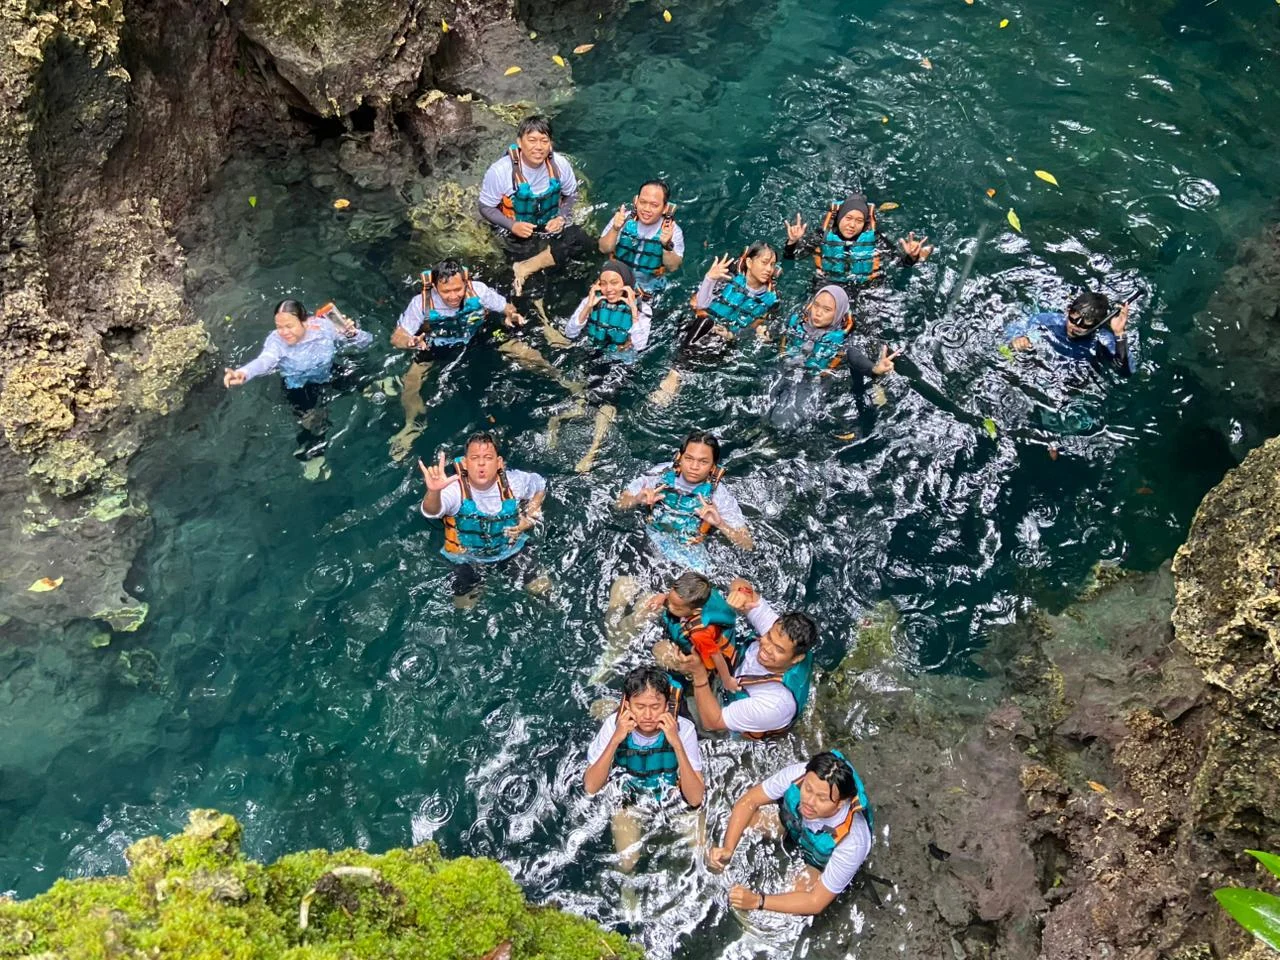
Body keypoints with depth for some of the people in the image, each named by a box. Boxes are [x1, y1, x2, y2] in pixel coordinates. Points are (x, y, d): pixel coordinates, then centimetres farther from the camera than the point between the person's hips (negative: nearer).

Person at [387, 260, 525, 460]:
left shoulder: (478, 290, -25)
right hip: (434, 352, 0)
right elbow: (396, 337, -19)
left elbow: (507, 308, -8)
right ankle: (413, 426, 8)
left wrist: (511, 316, -33)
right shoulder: (421, 303, -26)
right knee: (411, 385, -15)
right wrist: (410, 342, -43)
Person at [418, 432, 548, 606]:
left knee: (540, 587, 4)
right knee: (464, 606, 0)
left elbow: (540, 485, 3)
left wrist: (530, 517, -9)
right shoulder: (455, 488, -32)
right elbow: (432, 512, -54)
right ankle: (477, 584, 31)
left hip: (511, 549, 2)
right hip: (467, 557, -2)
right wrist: (433, 492, -76)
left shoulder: (513, 482, -21)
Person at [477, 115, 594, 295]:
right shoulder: (500, 171, -21)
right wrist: (513, 226, -25)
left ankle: (525, 268, -15)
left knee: (583, 241, -20)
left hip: (551, 225, 5)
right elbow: (486, 208, -9)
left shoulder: (560, 164, -13)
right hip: (517, 231, -5)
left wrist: (562, 217, -13)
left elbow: (571, 195, 6)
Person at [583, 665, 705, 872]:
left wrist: (677, 744, -38)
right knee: (628, 865, -14)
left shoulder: (683, 729, -25)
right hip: (629, 803, 0)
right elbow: (591, 787, -22)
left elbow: (695, 799, -28)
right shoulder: (614, 724, -22)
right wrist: (615, 740, -34)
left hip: (673, 801, 0)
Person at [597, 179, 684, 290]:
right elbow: (604, 249, -9)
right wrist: (615, 229, -28)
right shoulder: (624, 217, -9)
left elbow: (673, 267, -15)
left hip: (651, 286, 1)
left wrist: (667, 246, -35)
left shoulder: (673, 230, -12)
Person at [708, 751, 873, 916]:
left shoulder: (851, 842, -42)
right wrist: (727, 849, -34)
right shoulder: (797, 774, -37)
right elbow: (749, 801, -20)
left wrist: (758, 901, -39)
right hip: (792, 823, 3)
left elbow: (816, 902, -31)